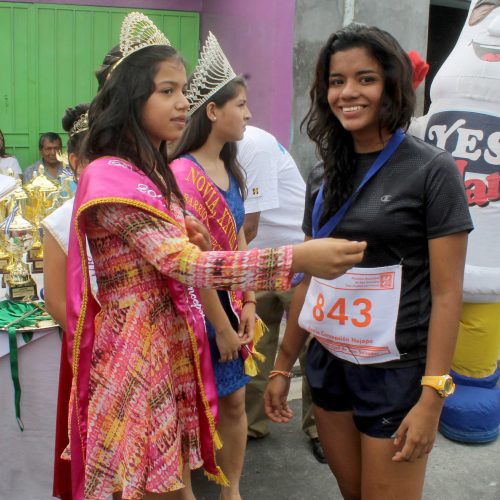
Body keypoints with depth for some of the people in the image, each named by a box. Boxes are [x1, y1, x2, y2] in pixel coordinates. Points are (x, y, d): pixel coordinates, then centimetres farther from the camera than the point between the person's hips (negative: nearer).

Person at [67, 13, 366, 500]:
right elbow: (184, 263, -29)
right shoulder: (109, 178, -19)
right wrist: (296, 259, -37)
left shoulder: (151, 172, 13)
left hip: (170, 344, 8)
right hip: (135, 348, -8)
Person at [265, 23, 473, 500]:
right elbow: (309, 278, 11)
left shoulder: (432, 171, -10)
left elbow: (446, 294, -12)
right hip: (327, 362, 5)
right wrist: (282, 365, 13)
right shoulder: (324, 176, 6)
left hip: (396, 371, -5)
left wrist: (432, 397, -16)